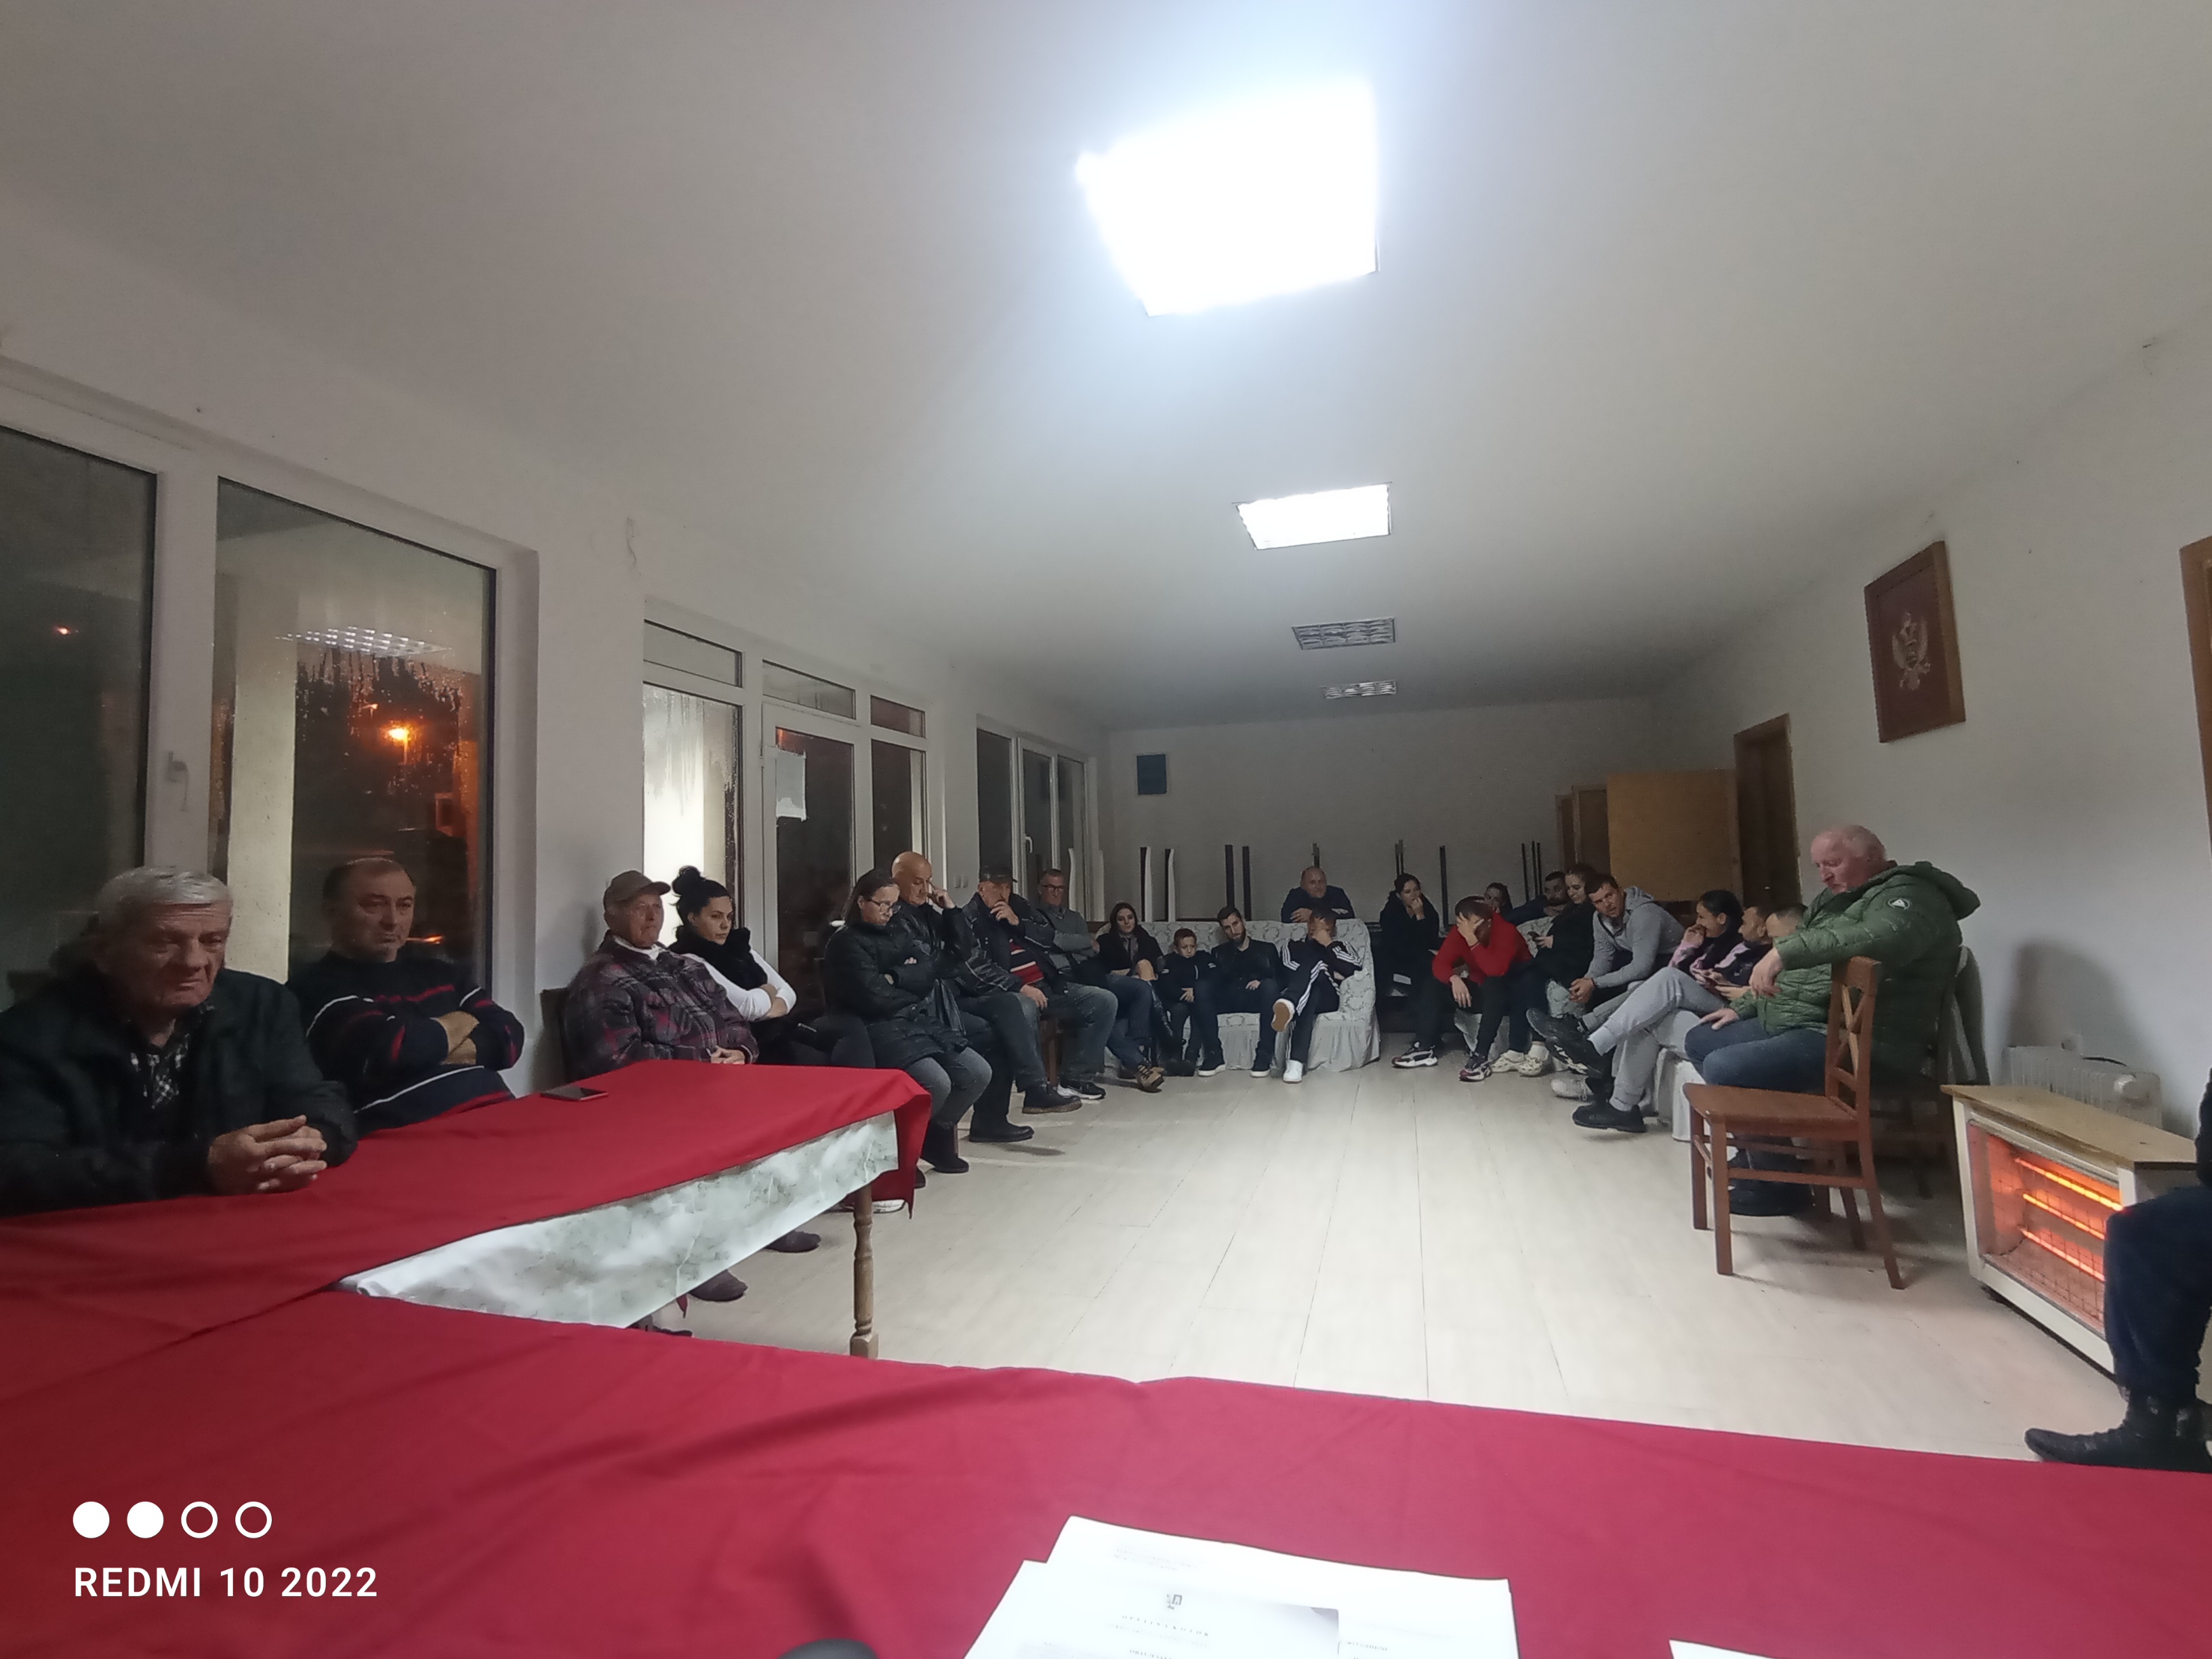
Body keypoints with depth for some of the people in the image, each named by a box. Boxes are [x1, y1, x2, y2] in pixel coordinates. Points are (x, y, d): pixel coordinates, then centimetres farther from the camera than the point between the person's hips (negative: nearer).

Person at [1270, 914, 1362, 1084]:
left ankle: (1295, 1061, -54)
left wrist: (1329, 944, 5)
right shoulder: (1295, 945, 27)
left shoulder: (1336, 947, 28)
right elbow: (1287, 972, 6)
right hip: (1298, 996, 0)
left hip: (1326, 998, 0)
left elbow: (1355, 967, 7)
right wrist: (1329, 975, 4)